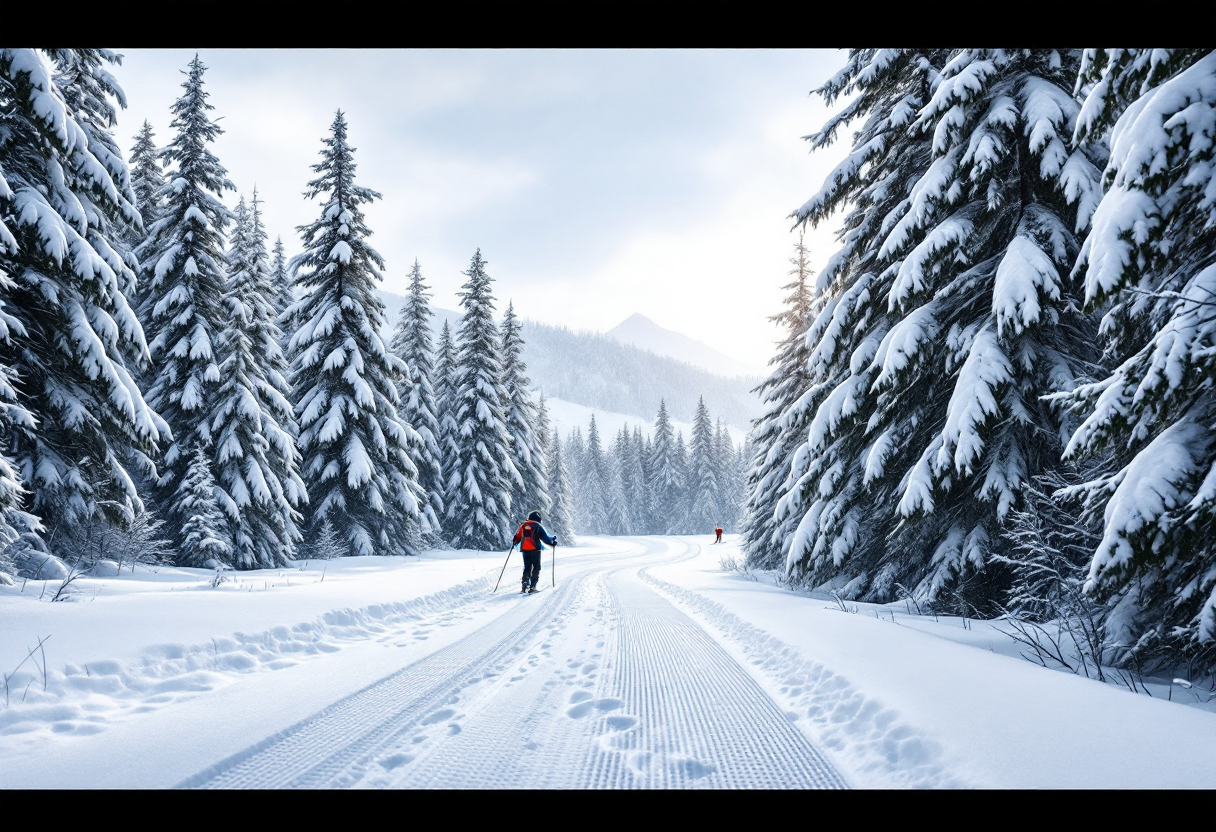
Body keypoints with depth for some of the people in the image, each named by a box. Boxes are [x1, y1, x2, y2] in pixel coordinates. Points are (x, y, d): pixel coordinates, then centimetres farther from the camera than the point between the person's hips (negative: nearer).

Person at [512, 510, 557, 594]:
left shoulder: (523, 525, 10)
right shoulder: (537, 526, -2)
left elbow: (517, 537, 12)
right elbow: (544, 537, -4)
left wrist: (514, 542, 32)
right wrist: (552, 542, 10)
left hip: (525, 549, 4)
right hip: (535, 549, -4)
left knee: (527, 567, 15)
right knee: (536, 567, 3)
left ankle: (525, 585, 1)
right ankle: (532, 586, -8)